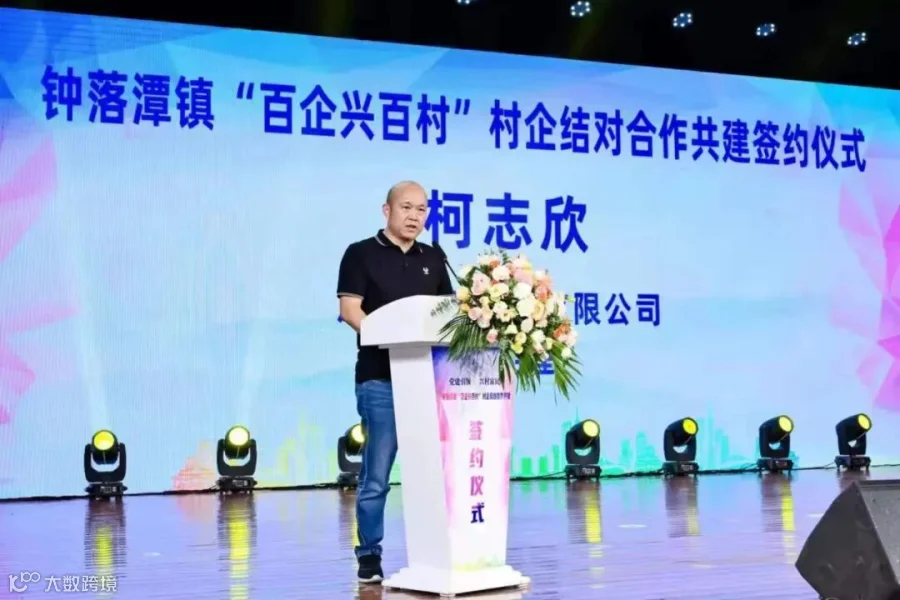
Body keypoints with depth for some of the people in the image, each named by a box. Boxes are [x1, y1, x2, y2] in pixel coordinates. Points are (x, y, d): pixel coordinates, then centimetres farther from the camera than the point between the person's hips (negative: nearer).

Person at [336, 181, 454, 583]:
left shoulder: (433, 259, 16)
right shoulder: (361, 254, 0)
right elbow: (349, 309, -9)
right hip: (380, 378, -5)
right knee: (377, 474, -2)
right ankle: (369, 555, 8)